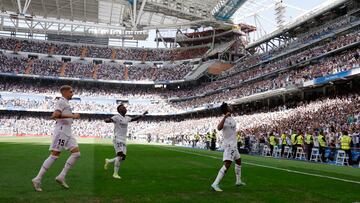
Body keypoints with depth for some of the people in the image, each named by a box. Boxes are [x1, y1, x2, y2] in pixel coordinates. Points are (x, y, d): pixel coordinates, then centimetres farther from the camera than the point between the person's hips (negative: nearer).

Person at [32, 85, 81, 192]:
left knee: (76, 153, 0)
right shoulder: (61, 101, -6)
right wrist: (72, 116, -22)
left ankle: (61, 176, 2)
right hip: (61, 131, -9)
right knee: (54, 155, -9)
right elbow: (55, 115, -21)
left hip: (67, 132, 9)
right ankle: (38, 179, -1)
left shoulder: (65, 103, 23)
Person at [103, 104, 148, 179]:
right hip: (117, 139, -7)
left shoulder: (127, 118, 14)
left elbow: (134, 119, 31)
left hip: (124, 140, 8)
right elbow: (106, 120, -21)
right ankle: (115, 173, -5)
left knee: (123, 158, 3)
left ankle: (108, 161, 26)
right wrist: (111, 120, -44)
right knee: (120, 155, -16)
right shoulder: (117, 117, -8)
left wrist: (143, 115, 29)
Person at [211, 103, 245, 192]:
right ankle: (215, 184, -17)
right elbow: (219, 128, -43)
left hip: (233, 145, 10)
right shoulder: (225, 120, -22)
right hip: (229, 145, -10)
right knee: (227, 165, -17)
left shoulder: (231, 119, 8)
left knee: (238, 161, 22)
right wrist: (225, 117, -45)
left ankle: (238, 181, 37)